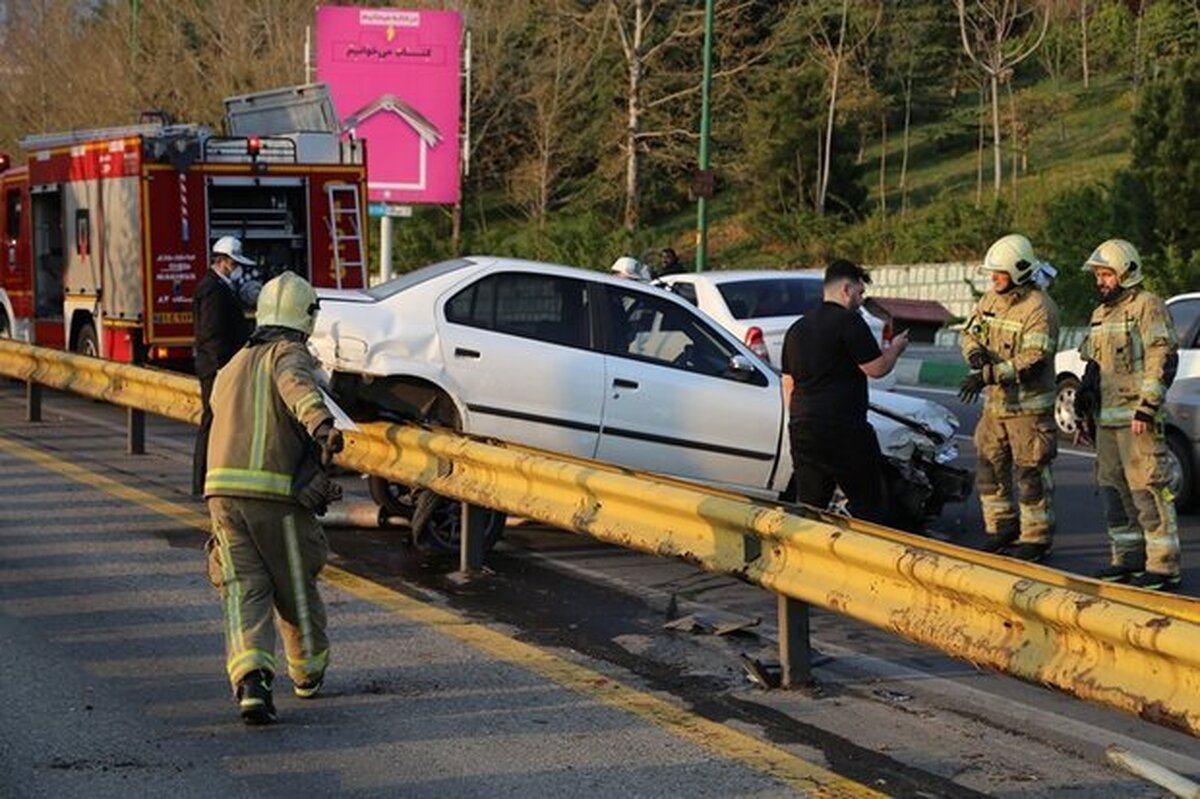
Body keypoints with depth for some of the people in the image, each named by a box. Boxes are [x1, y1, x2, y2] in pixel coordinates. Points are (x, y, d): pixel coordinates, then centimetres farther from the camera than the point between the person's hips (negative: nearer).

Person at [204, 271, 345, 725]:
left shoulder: (234, 366, 23)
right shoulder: (289, 354, 0)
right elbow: (295, 384, -23)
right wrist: (322, 423, -43)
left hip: (223, 489, 5)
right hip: (277, 492, -5)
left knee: (244, 589, -1)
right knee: (296, 585, 15)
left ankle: (250, 680, -23)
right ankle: (308, 671, 35)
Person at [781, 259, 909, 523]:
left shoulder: (797, 328, 17)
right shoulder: (848, 322, -8)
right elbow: (876, 368, -9)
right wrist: (896, 348, 10)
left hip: (802, 431, 8)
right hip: (843, 430, -7)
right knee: (870, 508, 2)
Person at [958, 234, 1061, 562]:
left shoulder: (1039, 308, -16)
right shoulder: (990, 300, 8)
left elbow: (1033, 360, -23)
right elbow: (970, 332, 13)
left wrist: (989, 375, -30)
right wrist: (975, 352, -12)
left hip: (1029, 406, -8)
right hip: (995, 403, 8)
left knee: (1031, 473, -1)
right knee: (989, 467, 12)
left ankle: (1036, 538, 8)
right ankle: (1001, 528, 25)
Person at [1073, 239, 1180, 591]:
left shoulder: (1147, 307, -7)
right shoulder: (1101, 314, 20)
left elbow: (1163, 359, -14)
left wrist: (1147, 407, -19)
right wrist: (1085, 409, 24)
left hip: (1136, 419, -9)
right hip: (1106, 419, 9)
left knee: (1148, 489, -11)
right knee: (1113, 489, 12)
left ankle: (1163, 566, -11)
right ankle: (1130, 558, 20)